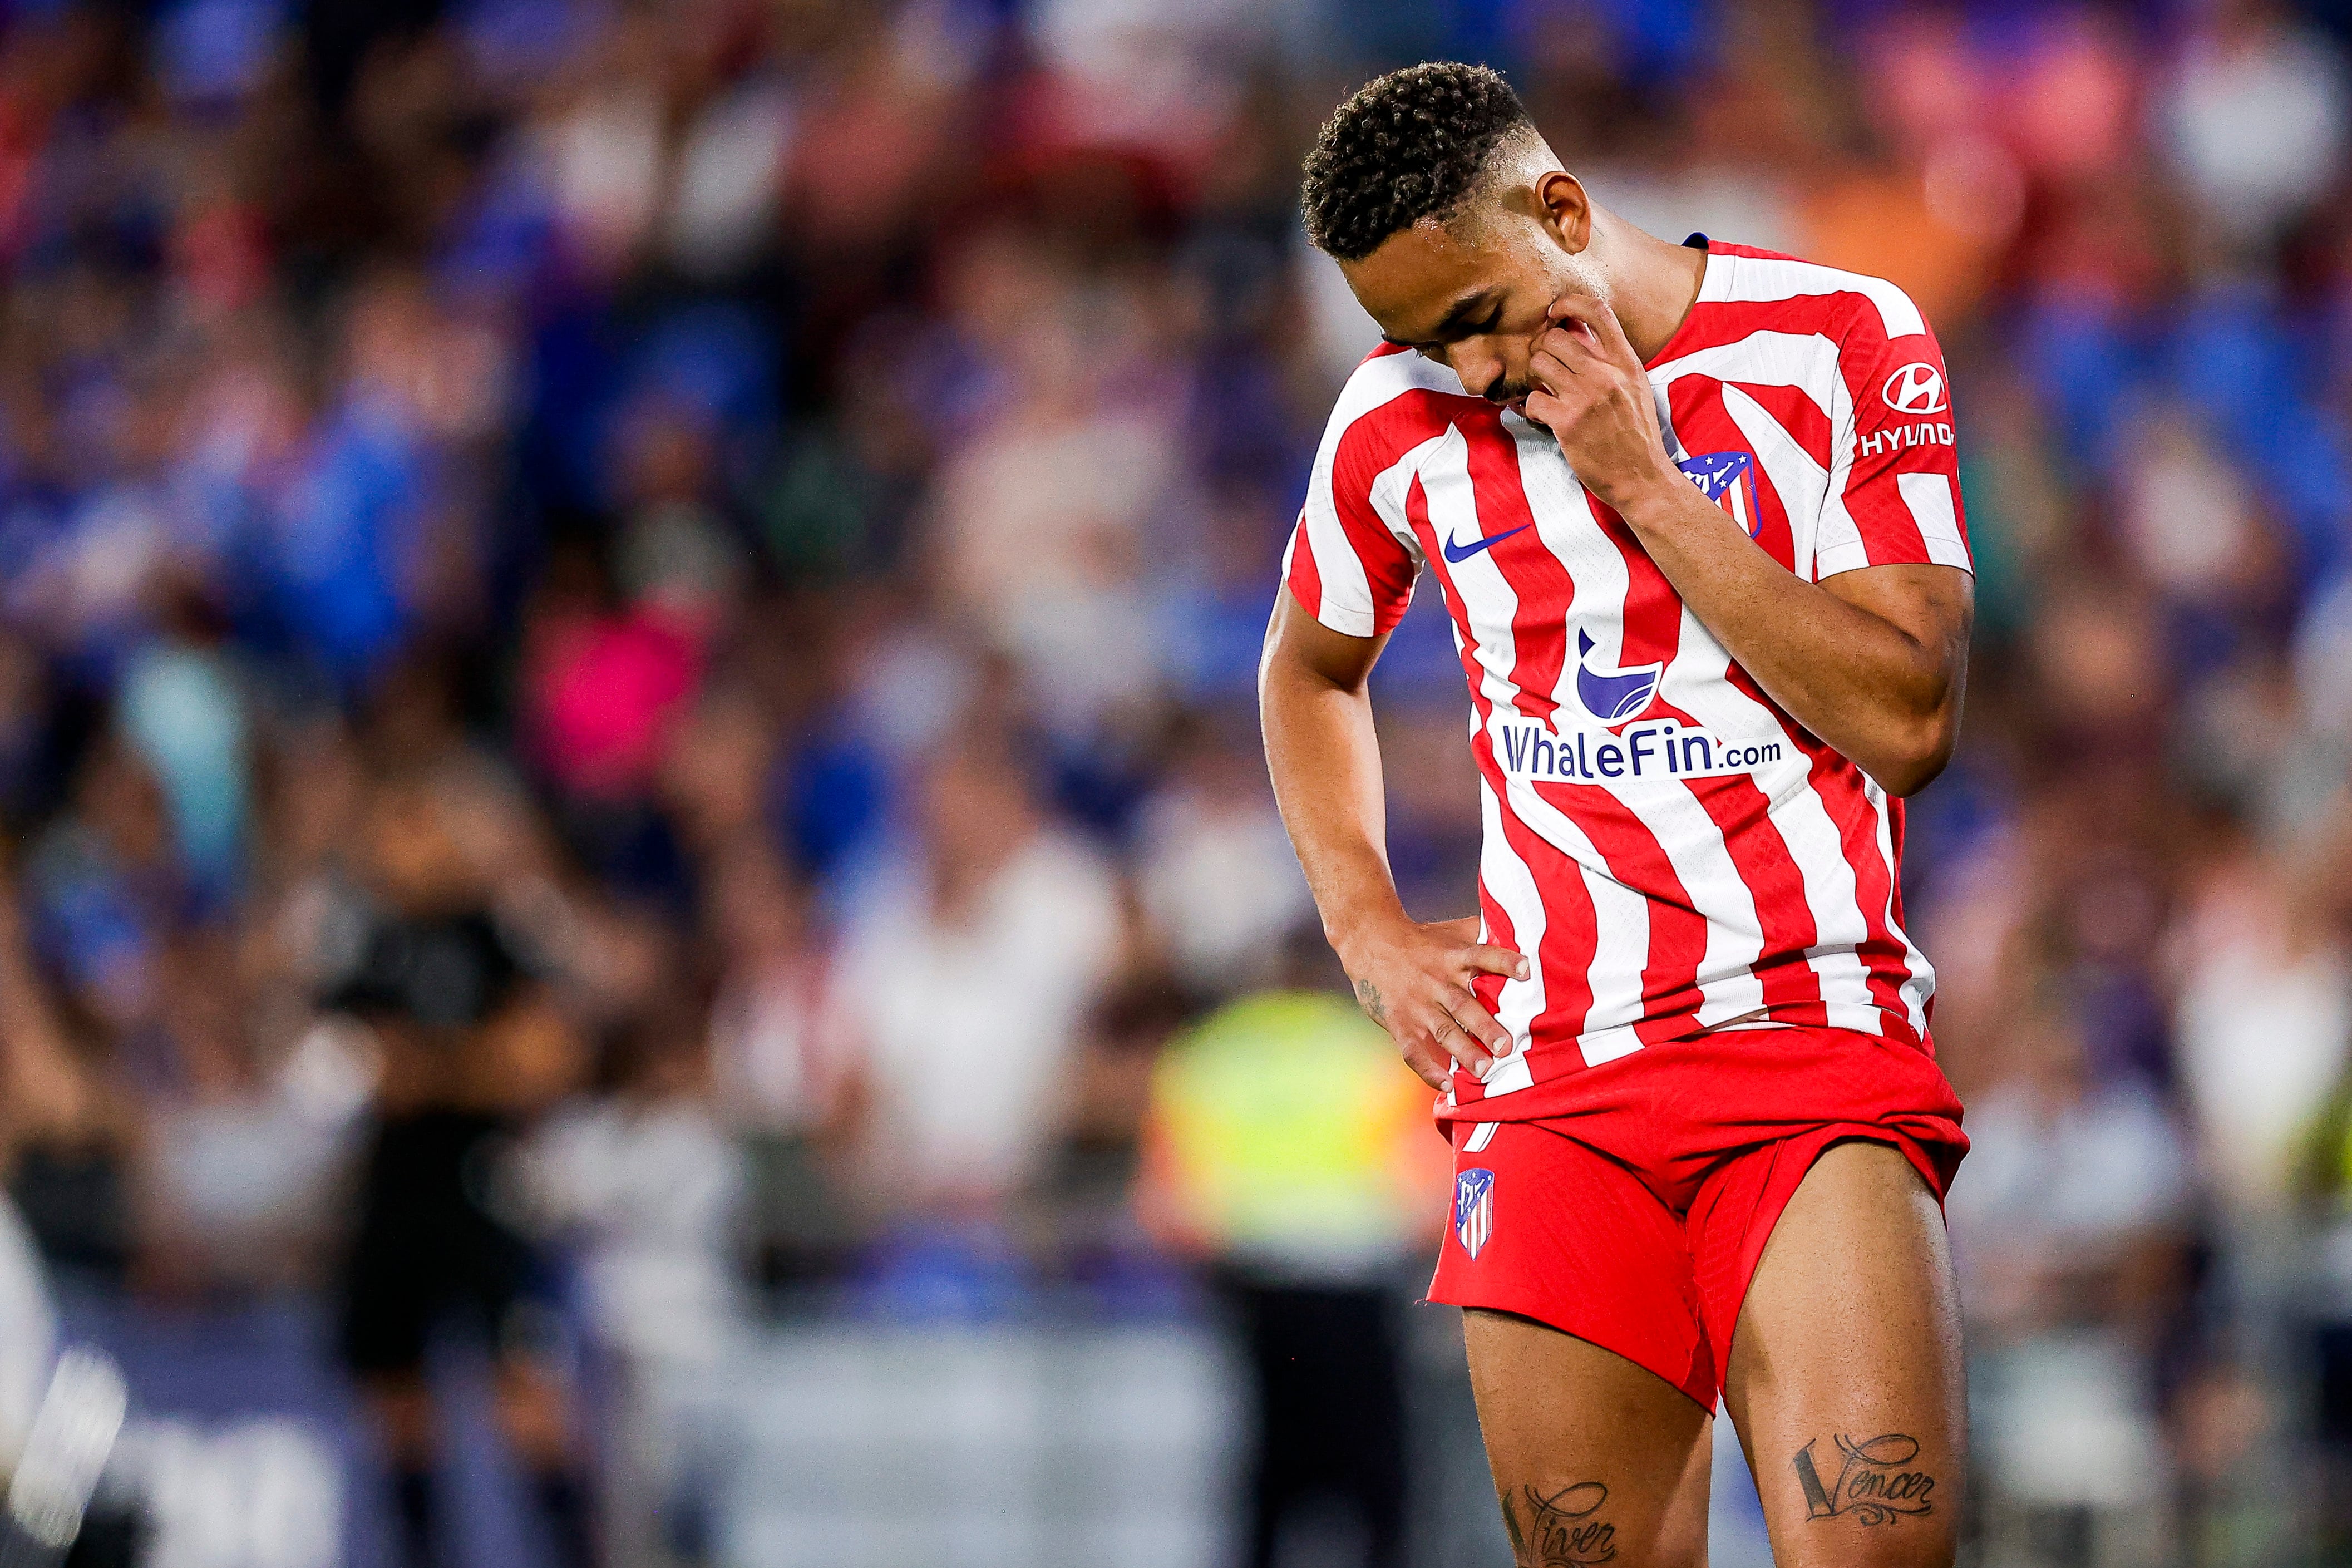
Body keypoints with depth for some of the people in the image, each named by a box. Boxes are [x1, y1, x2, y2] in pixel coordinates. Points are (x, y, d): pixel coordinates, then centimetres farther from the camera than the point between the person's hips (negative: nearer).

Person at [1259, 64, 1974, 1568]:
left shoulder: (1845, 343, -1)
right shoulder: (1397, 420, 9)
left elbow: (1908, 721, -8)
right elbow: (1310, 669, 29)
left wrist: (1648, 488, -10)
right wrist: (1367, 923, 14)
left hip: (1822, 1056, -3)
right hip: (1548, 1085, 3)